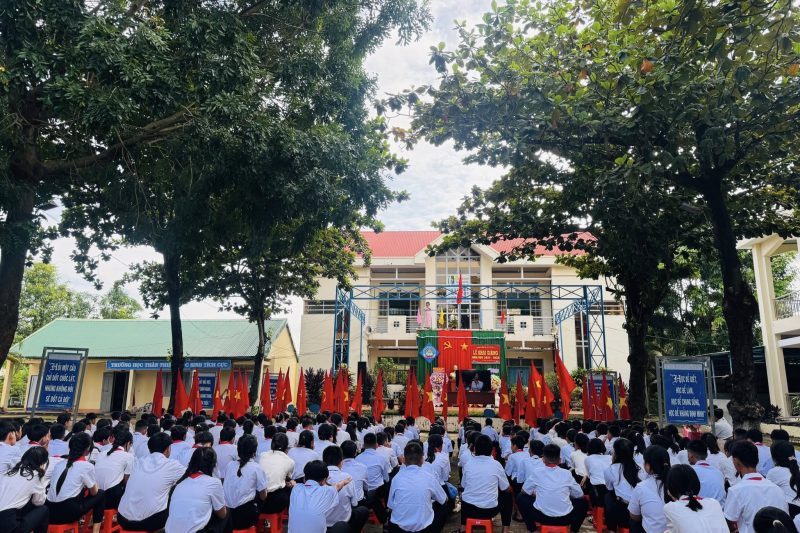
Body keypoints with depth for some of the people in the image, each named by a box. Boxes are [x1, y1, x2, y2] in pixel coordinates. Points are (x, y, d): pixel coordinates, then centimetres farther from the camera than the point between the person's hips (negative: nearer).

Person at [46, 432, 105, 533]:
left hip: (50, 511, 6)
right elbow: (94, 492, 9)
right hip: (68, 512, -6)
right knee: (100, 494, 15)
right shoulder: (87, 466, -4)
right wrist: (95, 483, 28)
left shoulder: (60, 463, 14)